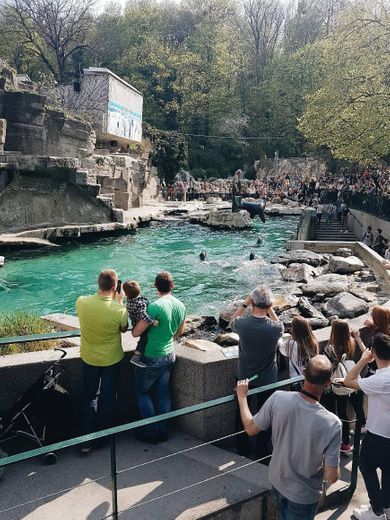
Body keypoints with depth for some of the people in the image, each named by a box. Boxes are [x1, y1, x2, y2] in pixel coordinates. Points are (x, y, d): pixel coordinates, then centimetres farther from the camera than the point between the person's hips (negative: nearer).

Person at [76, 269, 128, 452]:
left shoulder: (81, 302, -20)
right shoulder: (119, 310, -27)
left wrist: (113, 301, 5)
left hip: (88, 359, 2)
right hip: (111, 360, -2)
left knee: (89, 397, 18)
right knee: (107, 399, 17)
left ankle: (86, 439, 21)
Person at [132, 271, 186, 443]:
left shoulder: (155, 306, -25)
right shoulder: (181, 306, -2)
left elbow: (135, 333, -20)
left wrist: (139, 323, 1)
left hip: (152, 358, -6)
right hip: (169, 355, 7)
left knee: (142, 392, 12)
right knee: (163, 393, 18)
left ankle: (152, 432, 15)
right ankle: (163, 430, 25)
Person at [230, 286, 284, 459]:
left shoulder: (243, 323, -23)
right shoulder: (275, 328, -24)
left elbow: (232, 323, 3)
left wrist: (244, 303, -1)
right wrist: (270, 309, -3)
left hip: (244, 379, 1)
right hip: (267, 380, -1)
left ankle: (243, 450, 36)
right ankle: (261, 452, 31)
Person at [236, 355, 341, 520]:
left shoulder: (278, 398, -26)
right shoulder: (332, 424, -32)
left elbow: (251, 429, -9)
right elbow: (331, 477, -24)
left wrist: (242, 397, 4)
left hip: (277, 481, 3)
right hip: (304, 494, -3)